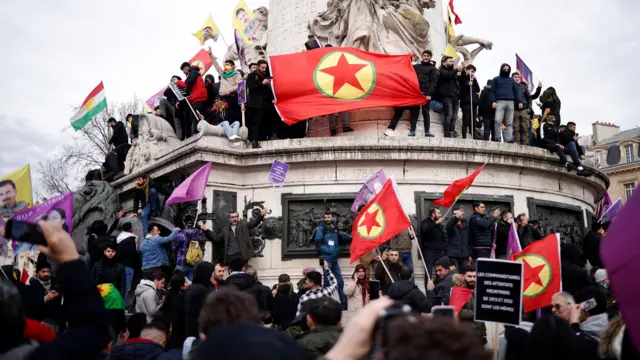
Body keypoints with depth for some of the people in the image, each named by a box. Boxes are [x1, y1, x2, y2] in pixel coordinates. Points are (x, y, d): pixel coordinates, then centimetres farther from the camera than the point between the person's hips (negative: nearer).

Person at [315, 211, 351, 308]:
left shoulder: (334, 228, 8)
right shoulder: (321, 228, -6)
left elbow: (340, 239, 24)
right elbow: (318, 245, -11)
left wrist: (349, 237, 9)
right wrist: (329, 251, -18)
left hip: (334, 260, 5)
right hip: (326, 259, -5)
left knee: (340, 282, 7)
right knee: (327, 282, 2)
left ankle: (344, 303, 14)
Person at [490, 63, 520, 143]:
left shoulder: (512, 80, 23)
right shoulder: (496, 79, 14)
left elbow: (516, 91, 20)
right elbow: (493, 91, 6)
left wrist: (519, 101, 7)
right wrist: (493, 101, -8)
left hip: (510, 102, 3)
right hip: (500, 102, -3)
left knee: (509, 123, -2)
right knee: (498, 120, -18)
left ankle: (509, 139, -4)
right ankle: (497, 138, -13)